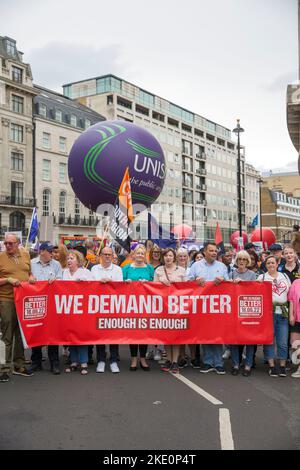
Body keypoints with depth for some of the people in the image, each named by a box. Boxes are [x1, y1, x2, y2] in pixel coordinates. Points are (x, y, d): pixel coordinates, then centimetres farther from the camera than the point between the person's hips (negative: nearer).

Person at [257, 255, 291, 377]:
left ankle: (282, 366, 13)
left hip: (283, 312, 2)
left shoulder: (285, 276, 14)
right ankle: (272, 366, 9)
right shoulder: (262, 277, 6)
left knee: (283, 342, 1)